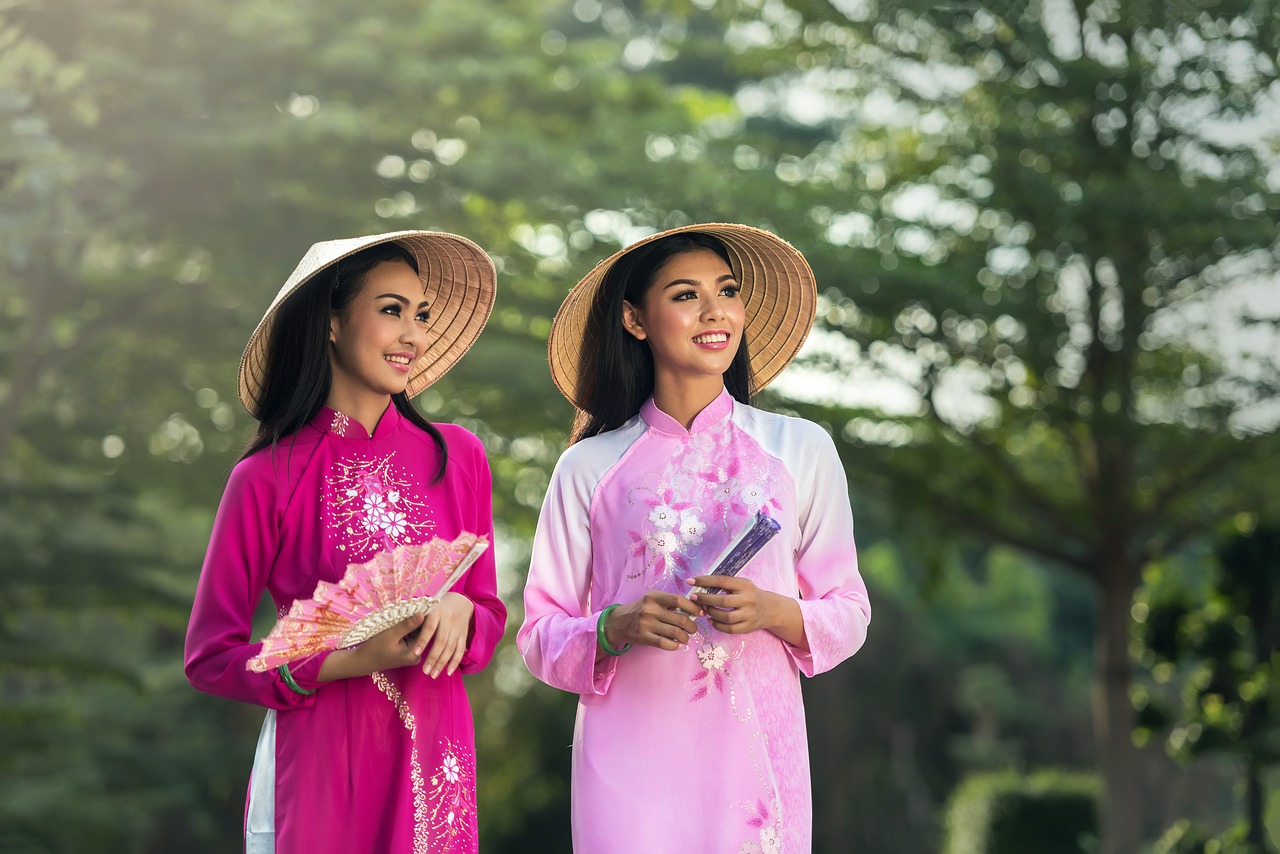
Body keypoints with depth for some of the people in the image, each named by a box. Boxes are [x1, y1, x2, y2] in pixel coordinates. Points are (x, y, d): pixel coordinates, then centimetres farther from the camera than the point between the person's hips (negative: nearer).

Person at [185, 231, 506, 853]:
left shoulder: (458, 458, 3)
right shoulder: (269, 478, -7)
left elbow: (491, 620, 10)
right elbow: (209, 658, -4)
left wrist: (459, 611, -13)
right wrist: (348, 660, -16)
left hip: (435, 765, 3)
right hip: (319, 769, -3)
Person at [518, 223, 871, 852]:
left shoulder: (800, 450, 5)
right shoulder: (589, 468, 3)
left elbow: (849, 613, 7)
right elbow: (540, 635, 4)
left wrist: (774, 611, -12)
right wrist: (617, 627, -15)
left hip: (756, 750, 1)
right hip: (630, 756, -1)